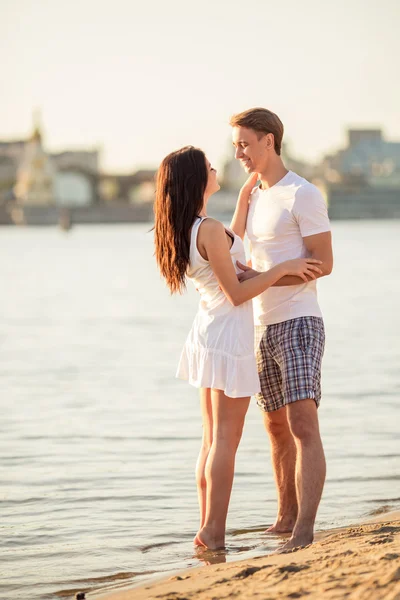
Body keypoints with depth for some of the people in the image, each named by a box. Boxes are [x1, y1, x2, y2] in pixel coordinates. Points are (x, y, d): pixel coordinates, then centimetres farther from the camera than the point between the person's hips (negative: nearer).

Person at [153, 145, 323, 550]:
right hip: (229, 335, -9)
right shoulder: (210, 230, -21)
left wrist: (243, 199, 21)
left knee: (212, 438, 13)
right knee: (225, 440, -4)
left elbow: (231, 251, 21)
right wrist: (283, 269, -14)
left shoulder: (181, 232, 6)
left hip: (206, 333, 9)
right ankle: (214, 534, -3)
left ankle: (206, 529, 15)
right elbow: (236, 293, -18)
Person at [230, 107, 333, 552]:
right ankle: (286, 518, 27)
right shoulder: (253, 198, 16)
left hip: (298, 323, -9)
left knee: (303, 425, -17)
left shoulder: (303, 195, -10)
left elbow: (323, 263, -16)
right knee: (276, 427, 15)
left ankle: (304, 532, -24)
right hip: (262, 327, 9)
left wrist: (261, 278, -19)